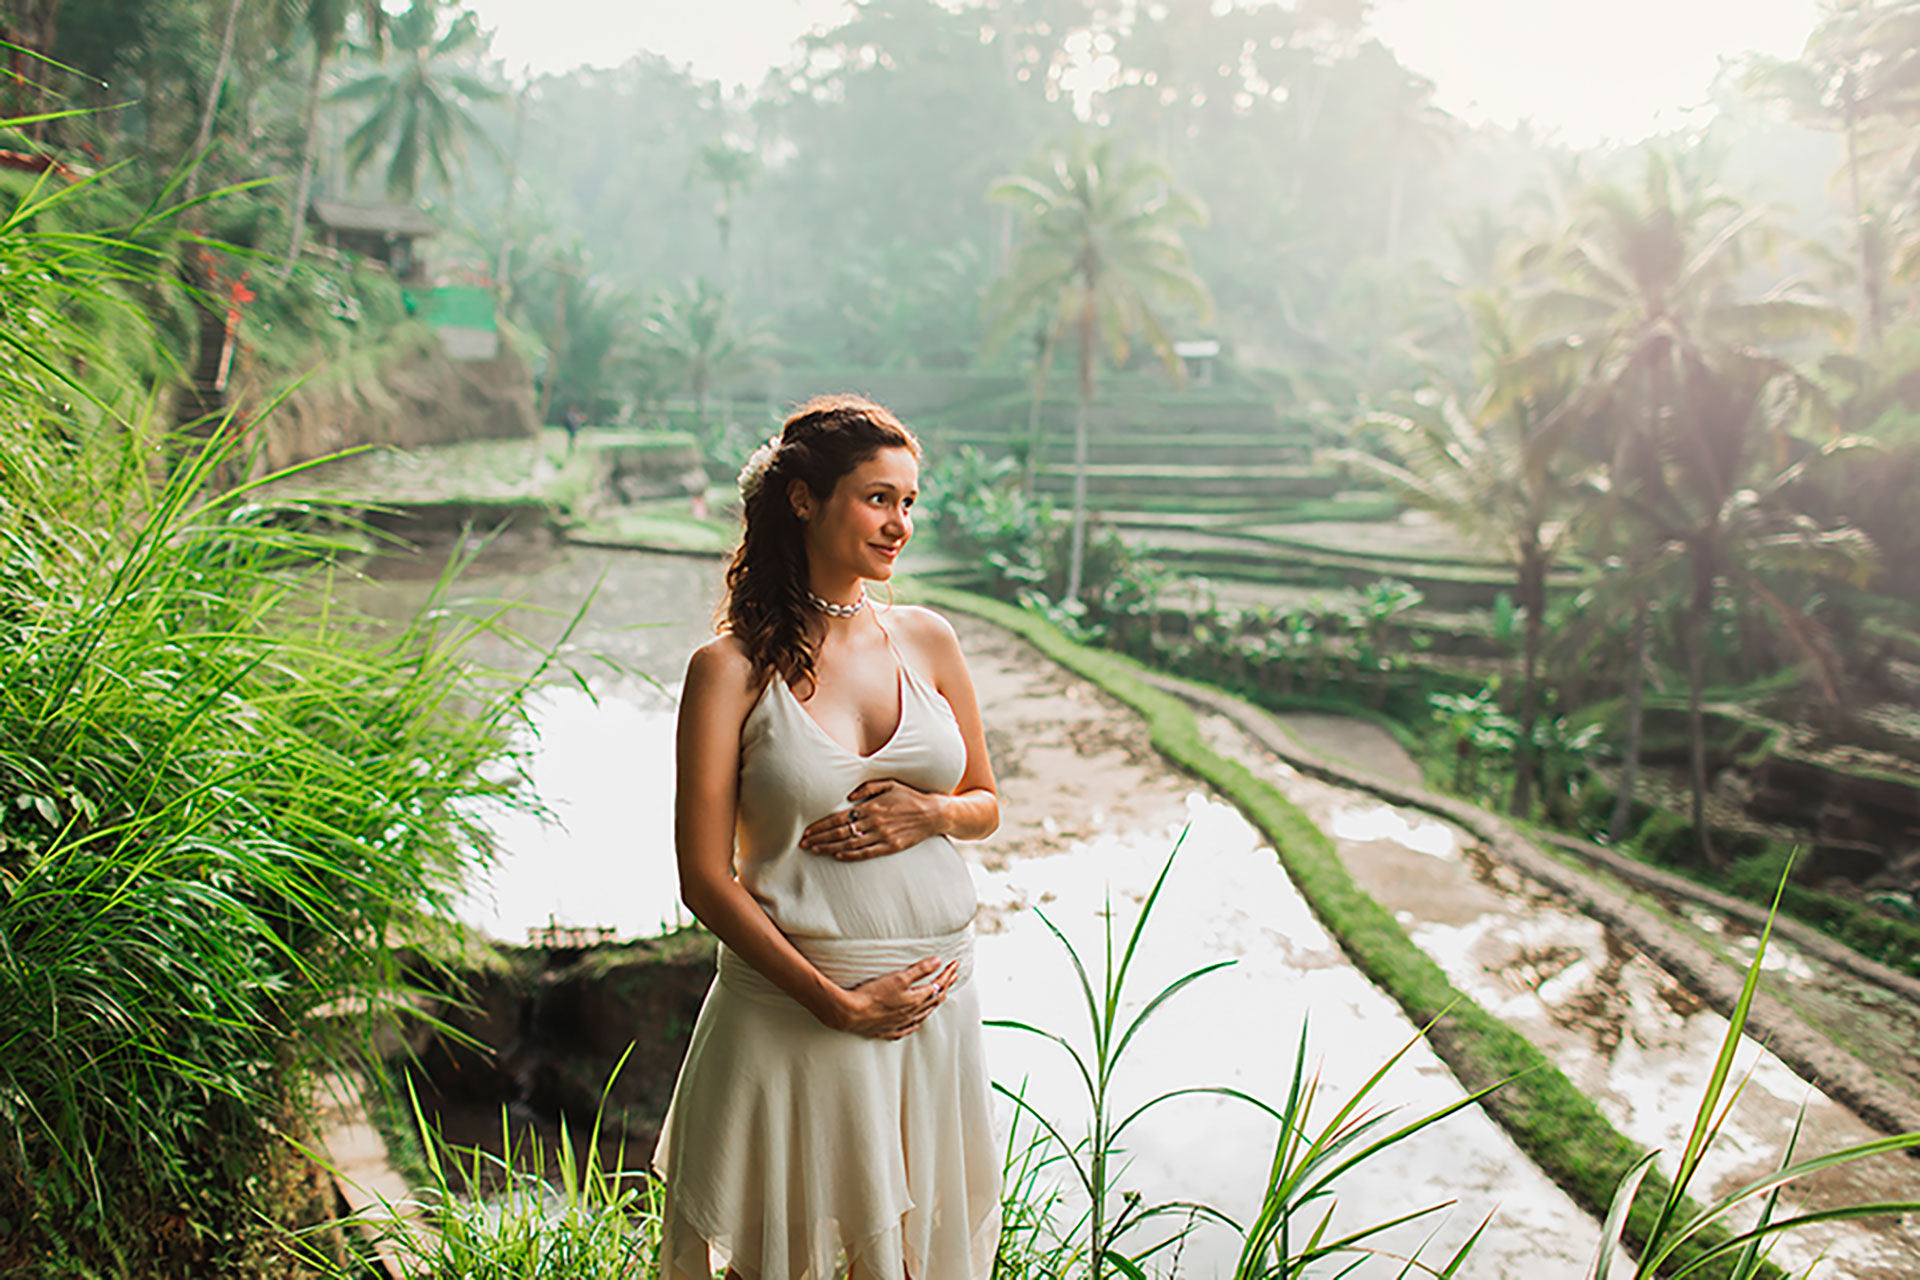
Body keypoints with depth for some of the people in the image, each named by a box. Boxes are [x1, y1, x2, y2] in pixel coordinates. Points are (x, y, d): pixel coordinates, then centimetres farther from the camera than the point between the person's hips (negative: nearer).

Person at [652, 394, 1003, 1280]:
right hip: (793, 1012, -4)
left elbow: (986, 806, 15)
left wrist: (929, 813, -8)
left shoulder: (928, 641, 4)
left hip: (935, 1000, 4)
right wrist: (837, 1002, -15)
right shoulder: (733, 668, -8)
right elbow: (705, 879, -10)